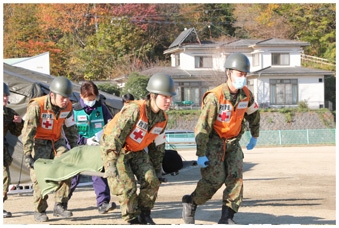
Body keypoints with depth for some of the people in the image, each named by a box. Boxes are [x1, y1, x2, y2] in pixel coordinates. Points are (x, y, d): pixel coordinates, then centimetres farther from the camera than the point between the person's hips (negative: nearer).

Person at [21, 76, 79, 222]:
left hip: (57, 142, 4)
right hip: (39, 144, -4)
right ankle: (39, 211, 4)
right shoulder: (36, 106, -24)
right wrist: (27, 155, -26)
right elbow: (28, 131, -23)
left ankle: (60, 206, -5)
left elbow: (71, 128, 9)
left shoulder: (67, 107, -7)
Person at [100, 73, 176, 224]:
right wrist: (111, 163, -40)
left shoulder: (162, 118, -7)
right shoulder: (135, 110, -31)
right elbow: (116, 134, -35)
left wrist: (157, 169, 14)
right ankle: (133, 220, 6)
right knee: (127, 186, -14)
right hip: (112, 148, -6)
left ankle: (144, 215, 13)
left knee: (152, 180, -7)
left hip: (136, 151, 7)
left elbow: (157, 145, 9)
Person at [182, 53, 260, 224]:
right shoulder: (214, 97, -24)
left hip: (232, 143, 5)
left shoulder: (246, 94, -6)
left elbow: (253, 113, 17)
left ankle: (227, 218, -4)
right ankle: (190, 203, 12)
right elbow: (202, 127, -23)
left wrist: (254, 136, 24)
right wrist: (201, 155, -23)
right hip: (212, 142, -5)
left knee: (235, 177, -9)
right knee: (214, 179, -13)